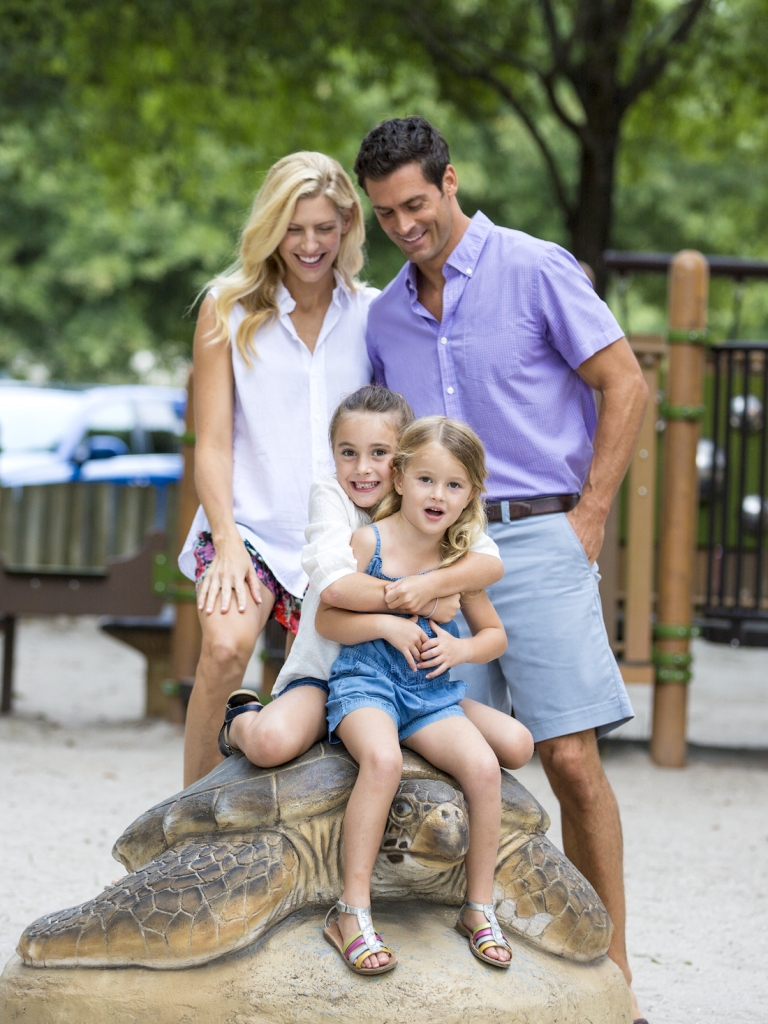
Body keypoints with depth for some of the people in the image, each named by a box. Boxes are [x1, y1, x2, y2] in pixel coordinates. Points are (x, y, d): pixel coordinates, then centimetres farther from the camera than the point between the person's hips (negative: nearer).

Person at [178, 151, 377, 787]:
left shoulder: (373, 315, 8)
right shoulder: (229, 308, 4)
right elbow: (213, 440, 1)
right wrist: (226, 543, -10)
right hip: (250, 525, -2)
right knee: (226, 647, -26)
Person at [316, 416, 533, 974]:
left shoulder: (463, 560, 7)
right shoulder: (370, 541, -4)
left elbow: (495, 633, 17)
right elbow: (327, 618, -2)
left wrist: (460, 649, -4)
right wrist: (388, 626, -15)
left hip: (432, 695, 4)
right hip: (365, 682, -4)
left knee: (484, 765, -23)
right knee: (382, 758, -36)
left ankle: (480, 908, -5)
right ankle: (353, 912, -28)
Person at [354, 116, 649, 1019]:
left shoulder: (535, 270, -2)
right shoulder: (386, 315, 15)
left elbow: (625, 384, -2)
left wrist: (589, 517, -6)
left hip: (534, 539, -5)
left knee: (570, 758, -10)